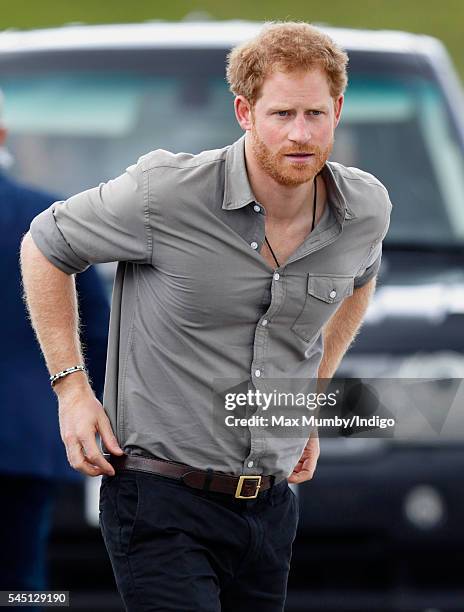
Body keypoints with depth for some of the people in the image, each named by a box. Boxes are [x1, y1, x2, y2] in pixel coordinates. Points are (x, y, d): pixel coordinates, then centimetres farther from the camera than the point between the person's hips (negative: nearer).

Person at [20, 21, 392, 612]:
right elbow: (45, 245, 0)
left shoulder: (367, 209, -1)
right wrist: (71, 386, -3)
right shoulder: (166, 194, -16)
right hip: (163, 499, -5)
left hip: (271, 500, 5)